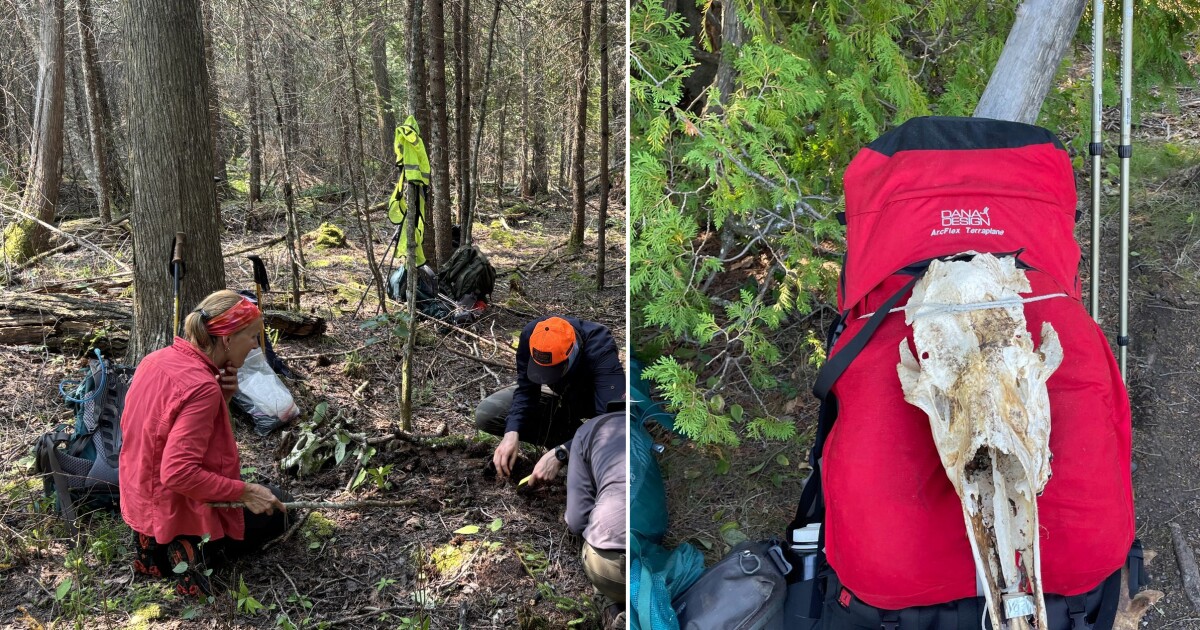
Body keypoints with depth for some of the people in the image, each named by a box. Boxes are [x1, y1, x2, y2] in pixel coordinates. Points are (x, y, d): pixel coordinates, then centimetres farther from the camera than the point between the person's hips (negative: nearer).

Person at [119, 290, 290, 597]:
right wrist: (244, 492, -22)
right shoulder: (202, 387, -29)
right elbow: (179, 473, -32)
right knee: (275, 510, 16)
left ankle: (158, 544, 13)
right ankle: (200, 548, -3)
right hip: (180, 512, -8)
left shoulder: (156, 359, -3)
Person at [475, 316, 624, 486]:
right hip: (561, 396, 4)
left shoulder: (601, 350, -40)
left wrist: (560, 454, -55)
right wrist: (512, 433, -37)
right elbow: (525, 390, -19)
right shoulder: (531, 334, -29)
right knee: (485, 415, -14)